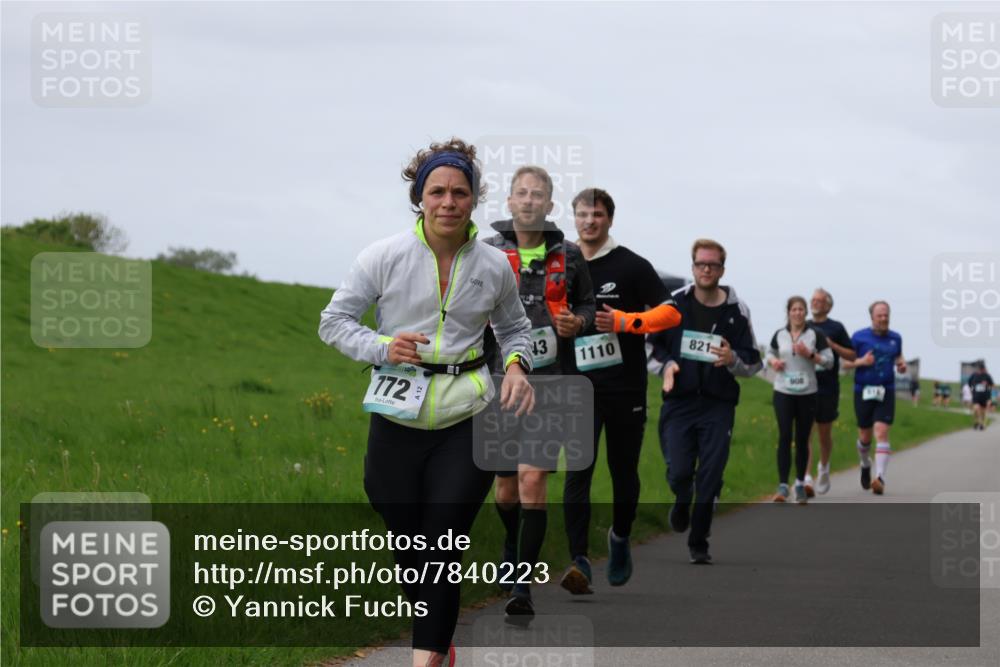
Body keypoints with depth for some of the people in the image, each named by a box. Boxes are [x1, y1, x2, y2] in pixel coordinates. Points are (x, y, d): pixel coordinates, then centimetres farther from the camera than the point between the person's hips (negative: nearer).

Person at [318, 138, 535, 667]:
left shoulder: (494, 266, 1)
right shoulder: (385, 257, -5)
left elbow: (514, 328, 18)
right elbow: (333, 321, 2)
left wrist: (517, 365, -4)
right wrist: (382, 347, -15)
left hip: (466, 421, 0)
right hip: (397, 419, 0)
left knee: (443, 546, -8)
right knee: (408, 541, 12)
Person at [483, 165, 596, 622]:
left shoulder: (568, 256, 4)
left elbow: (587, 303, 18)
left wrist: (578, 322, -3)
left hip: (549, 383, -1)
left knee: (533, 480, -15)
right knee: (506, 486, 12)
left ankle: (523, 587, -10)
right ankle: (512, 544, 45)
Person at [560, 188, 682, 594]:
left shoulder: (632, 266, -2)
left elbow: (670, 313, -8)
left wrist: (624, 321, -21)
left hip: (626, 389, -1)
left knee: (624, 471, 11)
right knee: (578, 473, -13)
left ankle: (620, 538, 38)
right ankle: (579, 562, -19)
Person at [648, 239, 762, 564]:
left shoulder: (737, 310, 3)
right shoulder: (673, 303, 3)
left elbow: (753, 362, 7)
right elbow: (651, 345, 13)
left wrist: (733, 360, -15)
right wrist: (665, 365, -7)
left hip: (718, 406, 0)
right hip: (678, 402, 0)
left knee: (710, 479, -4)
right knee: (679, 472, -9)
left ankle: (699, 543, 11)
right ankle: (682, 502, 28)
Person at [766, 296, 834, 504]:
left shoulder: (815, 334, 0)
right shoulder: (780, 335, 6)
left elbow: (829, 361, 0)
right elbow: (770, 352, 23)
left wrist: (810, 355, -15)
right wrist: (773, 361, 1)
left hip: (807, 393, 0)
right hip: (783, 392, 0)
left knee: (802, 440, 6)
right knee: (784, 437, -11)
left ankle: (800, 484, 18)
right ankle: (782, 485, -13)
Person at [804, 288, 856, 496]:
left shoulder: (836, 328, 2)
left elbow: (852, 356, 2)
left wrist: (832, 346, -13)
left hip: (827, 389, -2)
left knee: (825, 434, 10)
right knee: (805, 433, -9)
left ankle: (824, 467, 36)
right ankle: (806, 478, -15)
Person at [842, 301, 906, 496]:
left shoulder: (895, 338, 7)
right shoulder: (859, 337, -1)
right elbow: (845, 363, 1)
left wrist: (901, 364, 1)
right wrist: (861, 361, -17)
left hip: (886, 392, 0)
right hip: (863, 391, 0)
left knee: (882, 433, -16)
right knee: (865, 436, 10)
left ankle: (880, 478, -23)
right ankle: (865, 466, 41)